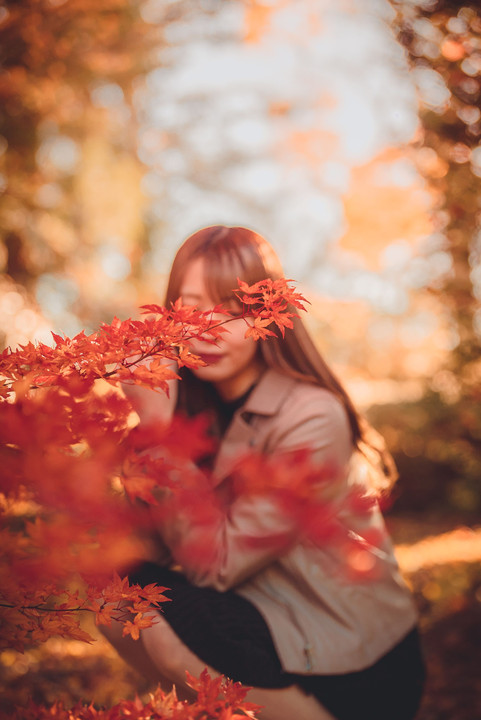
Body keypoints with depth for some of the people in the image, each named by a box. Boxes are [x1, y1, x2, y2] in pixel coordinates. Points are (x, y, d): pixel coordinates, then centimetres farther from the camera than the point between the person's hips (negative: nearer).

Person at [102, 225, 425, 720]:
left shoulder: (313, 419, -23)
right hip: (274, 617, 7)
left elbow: (216, 563, -22)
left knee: (152, 611, -21)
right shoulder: (198, 404, -1)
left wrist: (156, 419, -25)